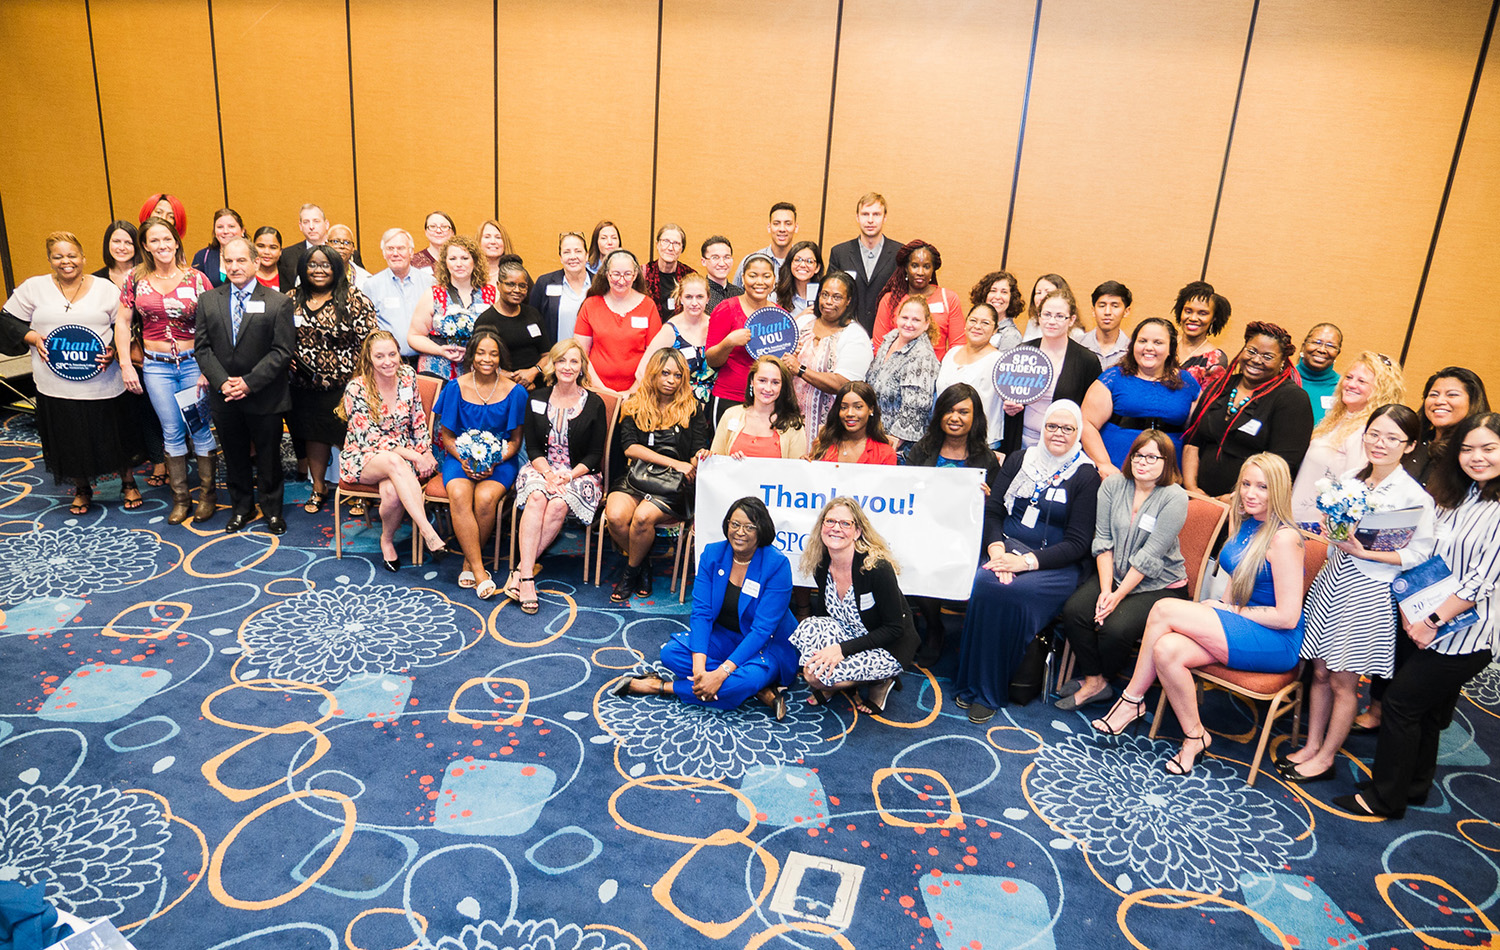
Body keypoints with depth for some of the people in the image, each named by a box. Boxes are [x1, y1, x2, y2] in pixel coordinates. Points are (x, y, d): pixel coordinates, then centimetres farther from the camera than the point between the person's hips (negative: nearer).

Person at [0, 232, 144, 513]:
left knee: (116, 438, 8)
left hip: (103, 383, -1)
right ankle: (81, 489, 33)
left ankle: (128, 484, 30)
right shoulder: (33, 287, 3)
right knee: (69, 441, 12)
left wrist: (115, 351, -11)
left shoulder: (106, 288, 1)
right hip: (57, 387, 1)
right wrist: (32, 337, -7)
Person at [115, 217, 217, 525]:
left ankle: (206, 493, 18)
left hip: (193, 361, -2)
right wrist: (126, 364, 0)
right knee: (172, 432, 8)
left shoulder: (196, 279, -5)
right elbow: (122, 322, 7)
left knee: (200, 428, 2)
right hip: (156, 366, 2)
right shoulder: (136, 279, 2)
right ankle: (180, 499, 19)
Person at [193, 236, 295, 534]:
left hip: (265, 397, -3)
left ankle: (272, 510, 25)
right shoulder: (208, 300, 5)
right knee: (234, 457, 15)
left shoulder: (278, 302, -6)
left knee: (268, 458, 9)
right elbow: (203, 347, 3)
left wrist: (249, 383, -17)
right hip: (224, 398, 3)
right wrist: (221, 382, -12)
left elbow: (282, 351, -11)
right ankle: (241, 508, 31)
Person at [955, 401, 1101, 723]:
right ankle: (970, 681, -16)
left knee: (1009, 593, -33)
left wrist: (1027, 561, -18)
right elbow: (992, 510, 8)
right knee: (984, 583, -31)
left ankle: (988, 692, -16)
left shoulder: (1086, 477, 0)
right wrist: (996, 548, -13)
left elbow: (1078, 543, -5)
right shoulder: (1018, 460, 12)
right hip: (1006, 548, 3)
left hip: (1054, 564, -3)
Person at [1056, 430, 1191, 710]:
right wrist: (1105, 590, -12)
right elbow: (1103, 540, -2)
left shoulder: (1175, 498, -13)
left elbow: (1149, 557, -17)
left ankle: (1099, 680, 3)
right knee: (1073, 611, -20)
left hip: (1160, 585, -4)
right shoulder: (1113, 484, 1)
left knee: (1115, 627, -27)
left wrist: (1118, 596, -19)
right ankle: (1094, 681, -4)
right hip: (1114, 573, 5)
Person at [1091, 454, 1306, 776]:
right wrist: (1218, 605, 3)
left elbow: (1287, 616, -18)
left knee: (1165, 609, -23)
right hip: (1237, 628, 7)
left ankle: (1132, 700, -7)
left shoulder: (1284, 538, -16)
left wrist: (1233, 611, -11)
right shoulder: (1244, 525, 9)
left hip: (1275, 641, -7)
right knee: (1166, 650, -23)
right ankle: (1194, 737, -6)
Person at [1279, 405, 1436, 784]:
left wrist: (1365, 553, -20)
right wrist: (1333, 531, 0)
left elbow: (1419, 553, -14)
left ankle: (1326, 758, 21)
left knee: (1344, 681, 6)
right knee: (1321, 671, 13)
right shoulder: (1349, 478, 5)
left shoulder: (1415, 496, -14)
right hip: (1331, 580, 6)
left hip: (1369, 591, -6)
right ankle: (1312, 745, 27)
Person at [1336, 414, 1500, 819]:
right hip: (1432, 628, 7)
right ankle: (1414, 787, 34)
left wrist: (1434, 621, -17)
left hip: (1465, 633, -7)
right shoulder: (1455, 496, 8)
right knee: (1428, 710, 18)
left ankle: (1386, 798, 11)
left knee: (1402, 701, -2)